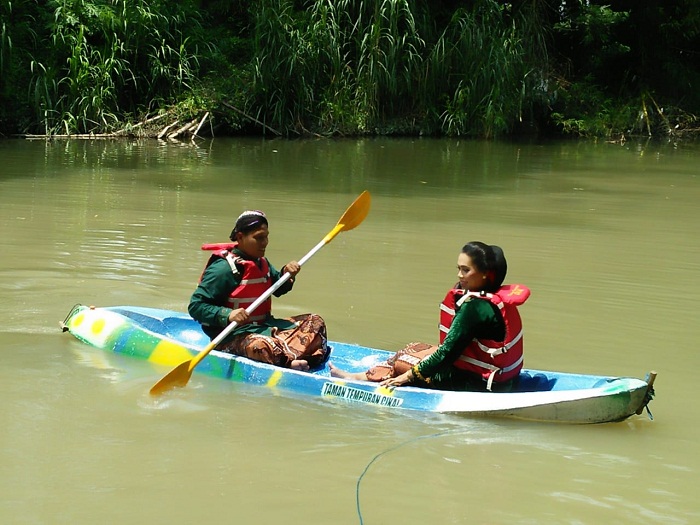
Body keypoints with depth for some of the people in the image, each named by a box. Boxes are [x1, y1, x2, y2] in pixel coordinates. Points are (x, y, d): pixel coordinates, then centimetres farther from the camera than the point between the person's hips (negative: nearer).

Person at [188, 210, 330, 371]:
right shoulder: (224, 268, -15)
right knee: (261, 346, -42)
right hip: (232, 336, -9)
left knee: (315, 322, -2)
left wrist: (287, 274, 6)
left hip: (264, 327, 9)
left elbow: (278, 289, 29)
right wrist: (227, 315, -34)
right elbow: (195, 306, -19)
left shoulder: (261, 262, 12)